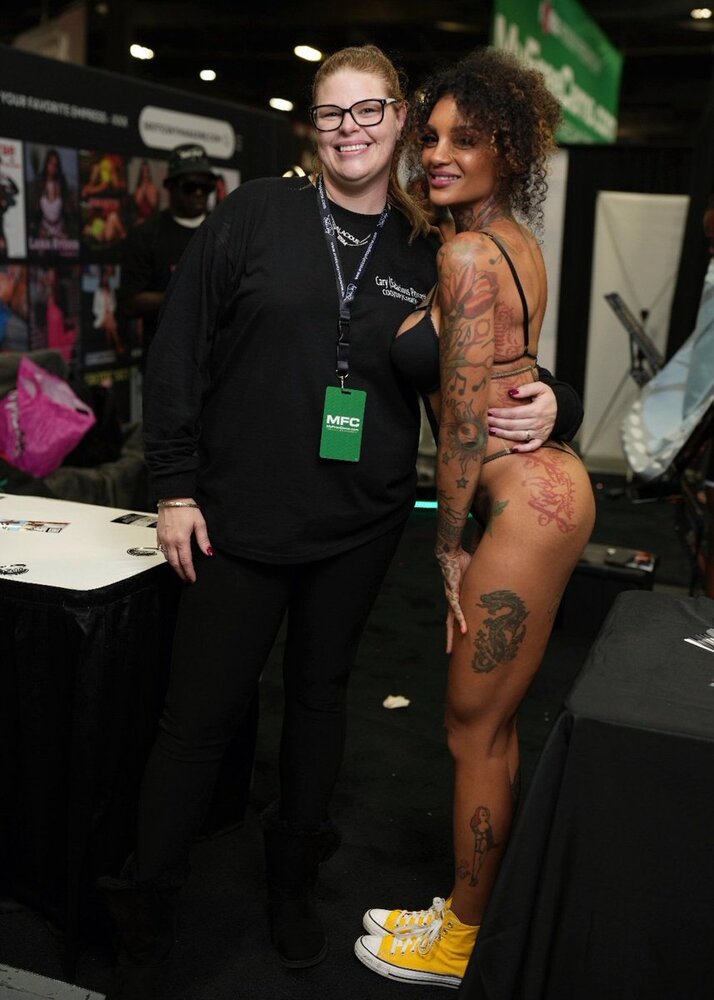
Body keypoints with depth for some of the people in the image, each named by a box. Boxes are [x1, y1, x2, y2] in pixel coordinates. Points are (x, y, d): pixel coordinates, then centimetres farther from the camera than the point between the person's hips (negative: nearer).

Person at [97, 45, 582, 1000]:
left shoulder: (426, 253, 5)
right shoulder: (254, 215, -2)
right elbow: (179, 351, -3)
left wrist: (536, 399, -10)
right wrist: (176, 486, -7)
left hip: (359, 526, 3)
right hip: (241, 514, -2)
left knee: (320, 693, 16)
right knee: (201, 709, 4)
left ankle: (294, 878, 36)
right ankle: (145, 912, 22)